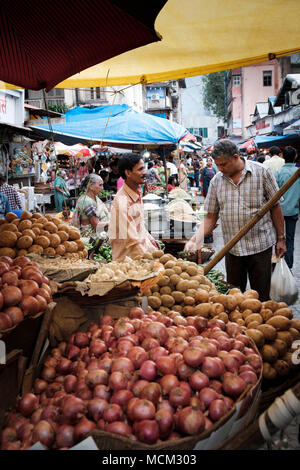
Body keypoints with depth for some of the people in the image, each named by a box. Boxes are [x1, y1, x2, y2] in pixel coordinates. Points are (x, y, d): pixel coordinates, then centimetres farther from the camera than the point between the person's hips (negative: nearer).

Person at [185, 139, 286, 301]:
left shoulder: (261, 172, -5)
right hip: (232, 248, 3)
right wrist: (196, 239, -11)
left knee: (261, 297, 6)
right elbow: (211, 217, 4)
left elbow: (275, 207, 0)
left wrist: (281, 239, -1)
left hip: (260, 245, -3)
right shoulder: (216, 181, 3)